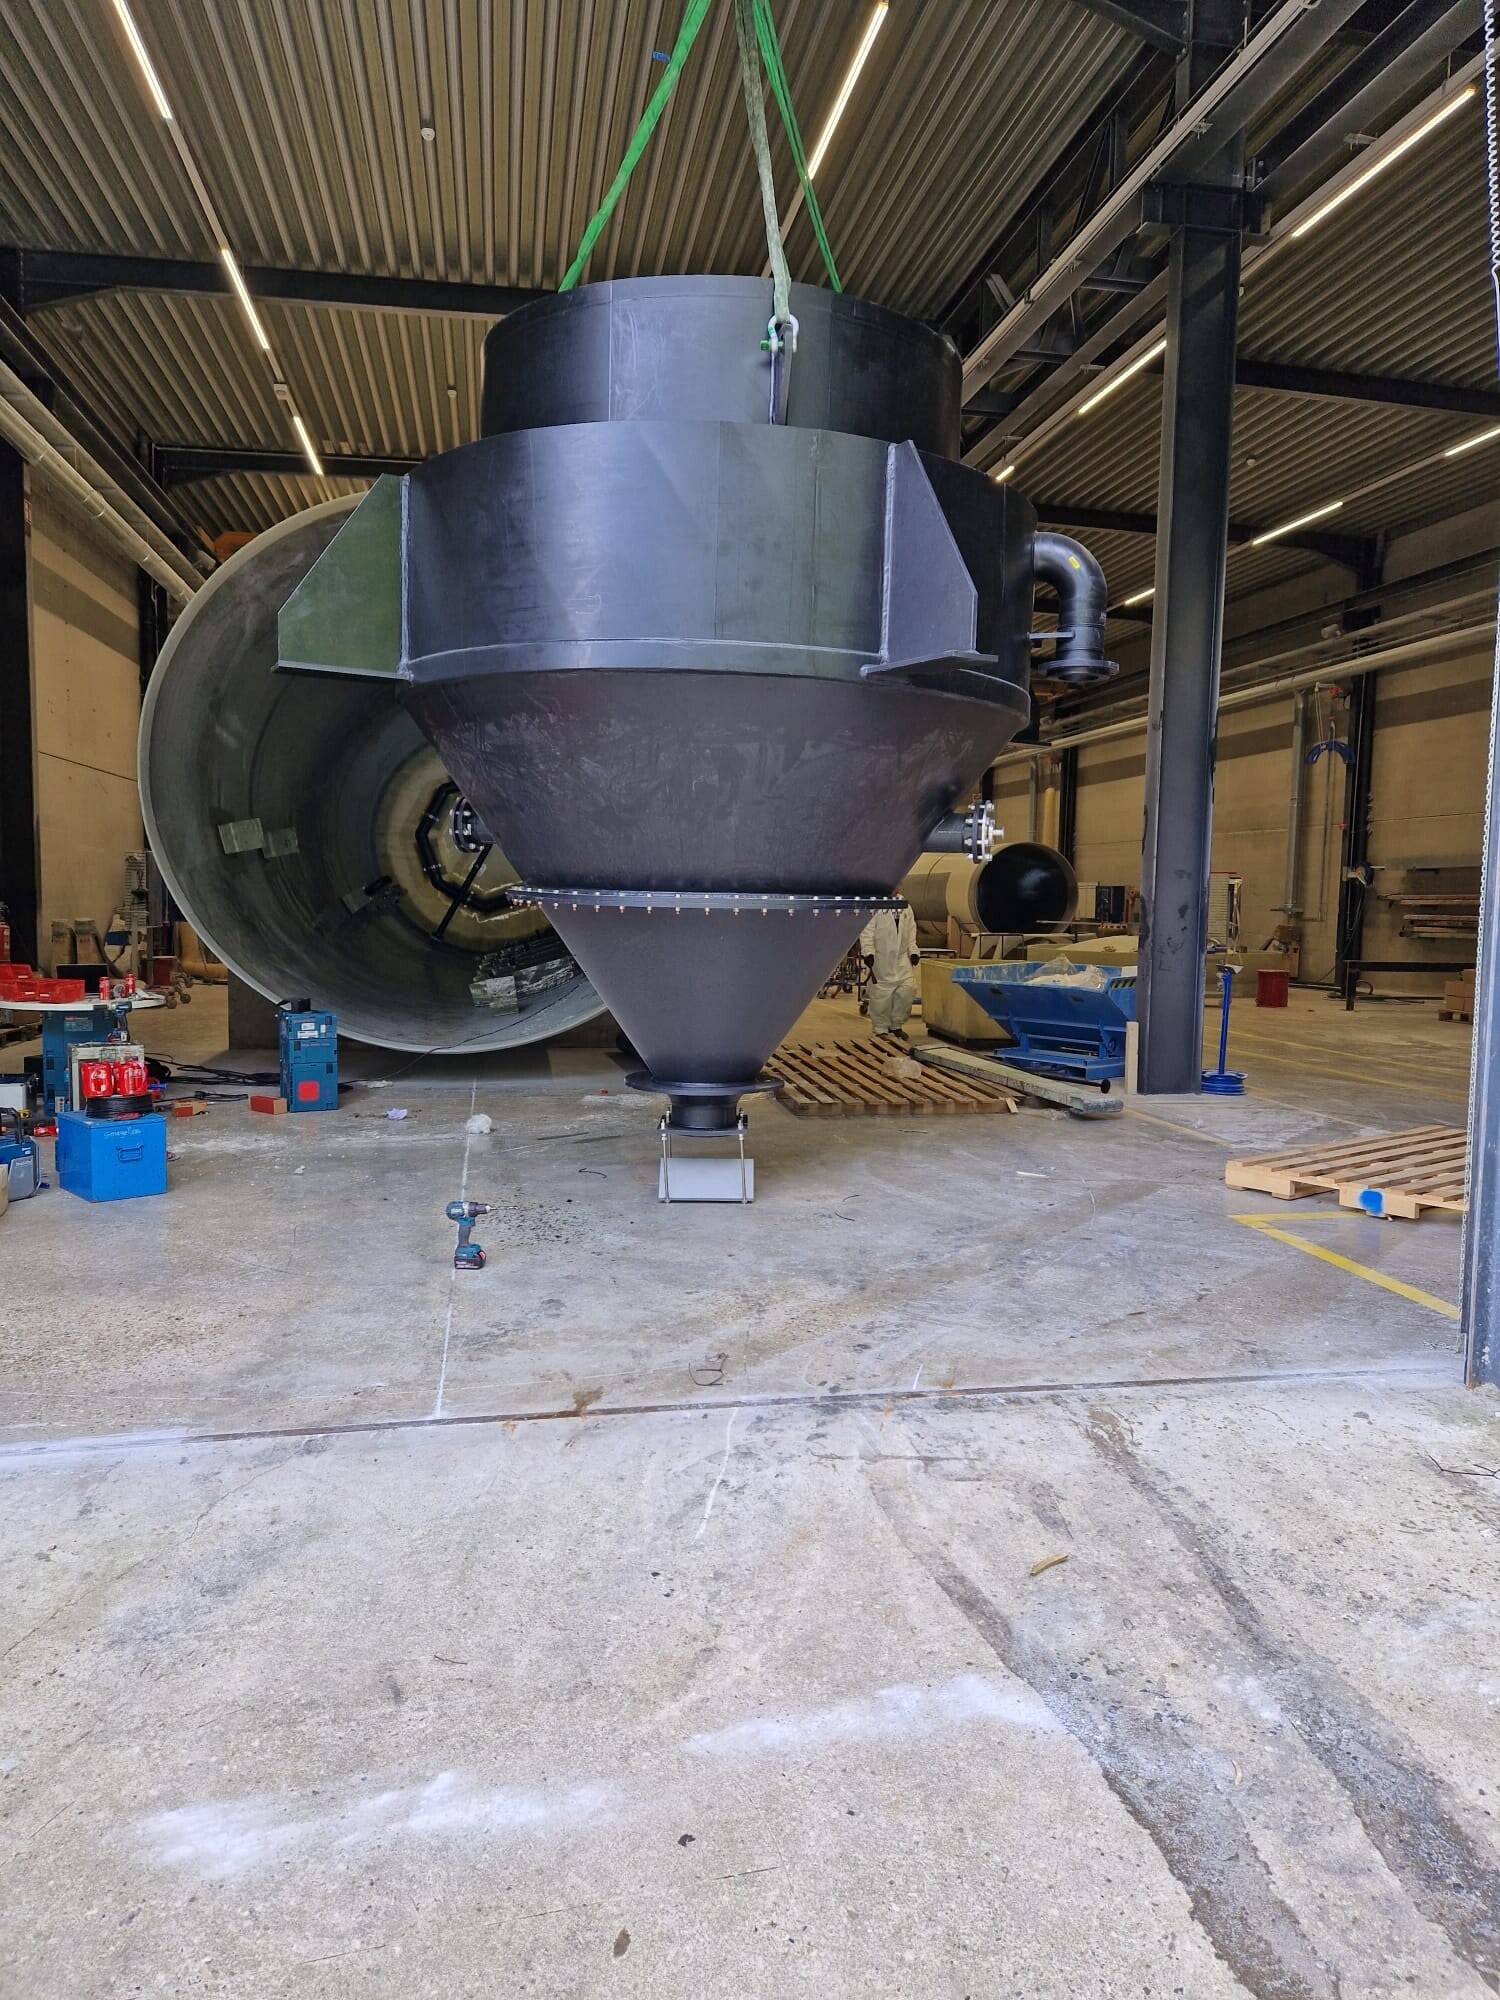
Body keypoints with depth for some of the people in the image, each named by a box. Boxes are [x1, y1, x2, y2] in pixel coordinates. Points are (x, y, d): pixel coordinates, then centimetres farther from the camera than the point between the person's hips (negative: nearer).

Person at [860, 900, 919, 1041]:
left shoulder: (906, 907, 13)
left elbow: (911, 931, 17)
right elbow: (866, 931, -11)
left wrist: (913, 951, 7)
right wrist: (868, 952, -20)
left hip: (901, 958, 5)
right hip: (880, 959, -5)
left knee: (908, 988, -3)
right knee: (881, 995, -3)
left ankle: (896, 1025, 14)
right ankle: (881, 1029, 12)